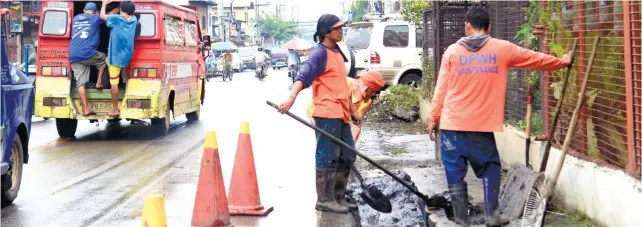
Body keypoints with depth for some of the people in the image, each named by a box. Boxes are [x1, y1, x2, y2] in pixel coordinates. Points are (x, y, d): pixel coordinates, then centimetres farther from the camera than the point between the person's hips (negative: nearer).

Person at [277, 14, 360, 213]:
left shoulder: (337, 52, 17)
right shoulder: (320, 53, -10)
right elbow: (303, 77, -23)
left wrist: (352, 110, 29)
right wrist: (291, 98, -39)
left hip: (340, 114, 9)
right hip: (327, 114, -9)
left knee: (347, 156, 12)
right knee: (327, 157, -5)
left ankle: (336, 196, 21)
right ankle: (324, 200, 2)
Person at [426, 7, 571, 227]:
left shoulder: (453, 51, 2)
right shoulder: (502, 49, 3)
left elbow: (441, 89, 3)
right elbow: (536, 59, 16)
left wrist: (433, 118, 11)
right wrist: (563, 61, 32)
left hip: (452, 124, 0)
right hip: (481, 125, 0)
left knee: (455, 172, 7)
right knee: (490, 167, 17)